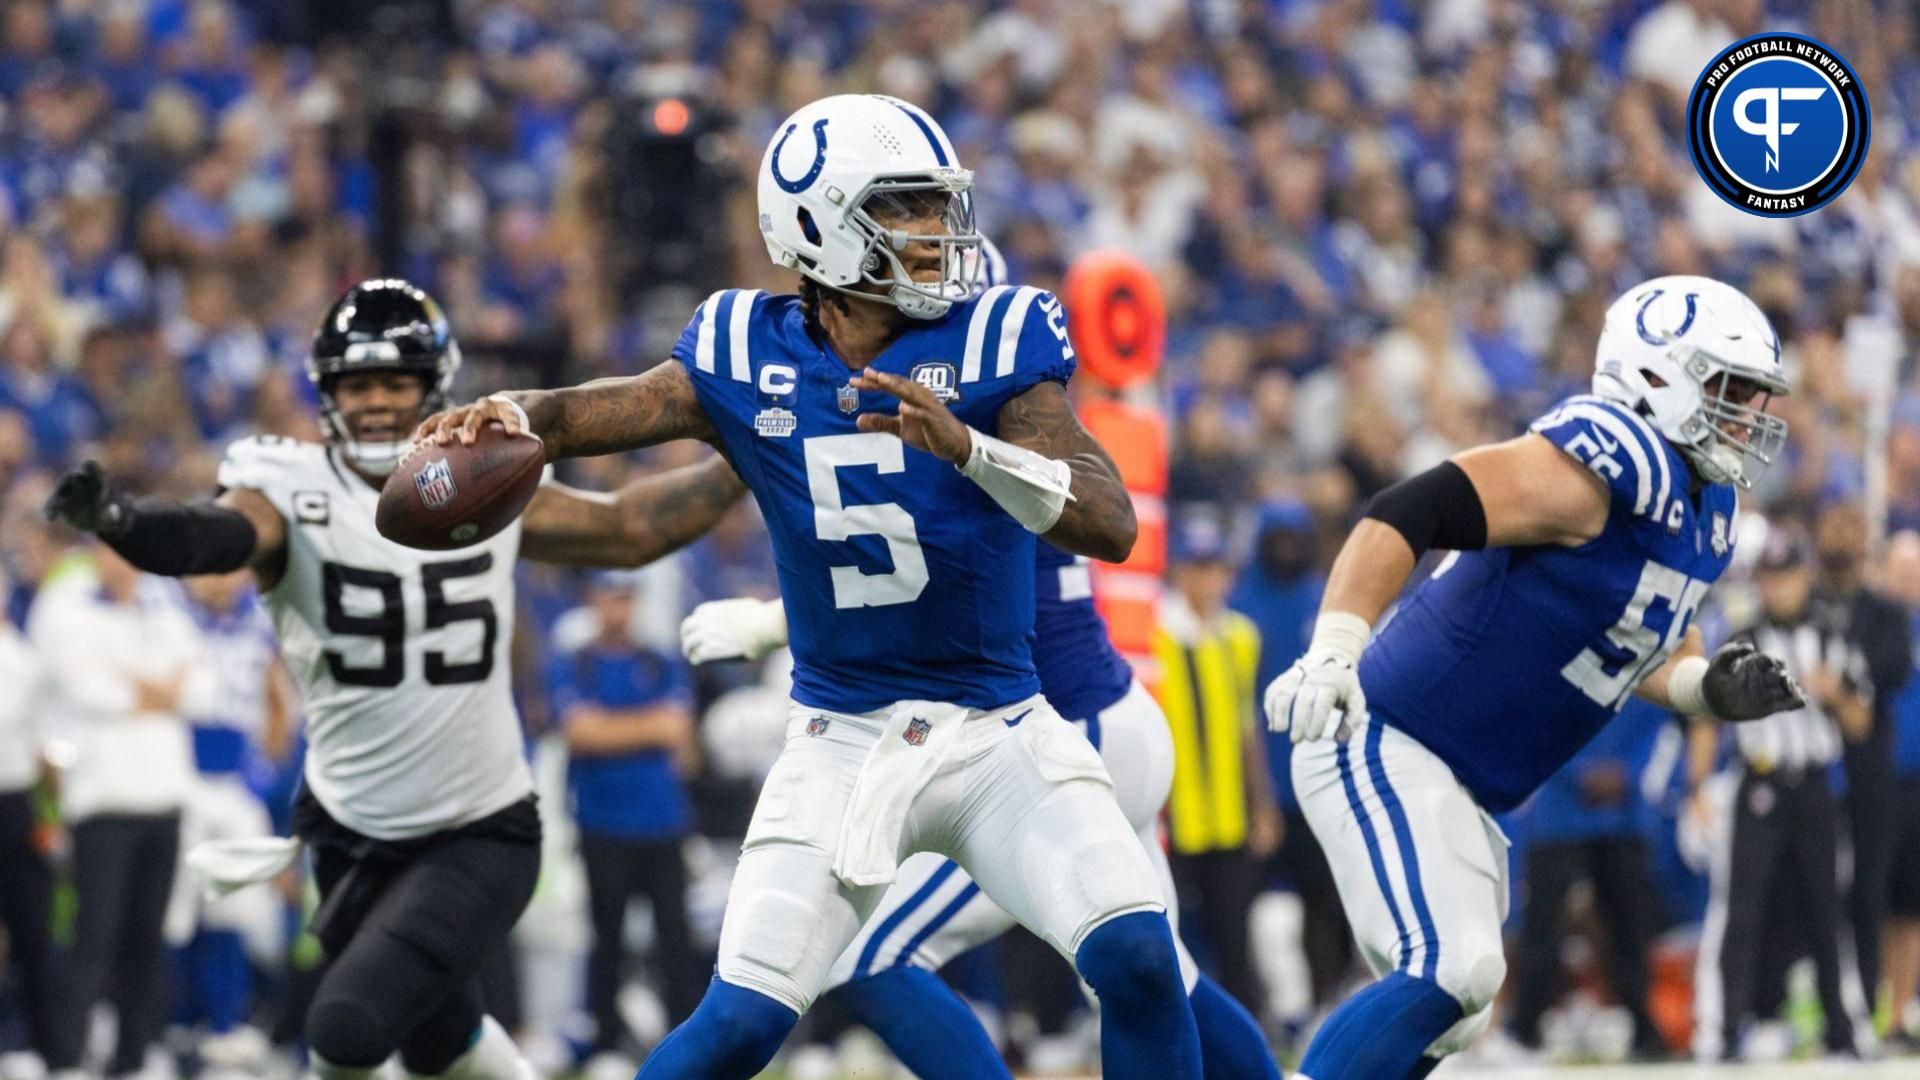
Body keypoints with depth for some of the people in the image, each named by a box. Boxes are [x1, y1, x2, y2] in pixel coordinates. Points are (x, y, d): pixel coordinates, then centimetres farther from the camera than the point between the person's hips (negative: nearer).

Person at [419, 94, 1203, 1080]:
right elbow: (582, 414, 1)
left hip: (998, 735, 0)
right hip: (842, 743, 1)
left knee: (1139, 962, -18)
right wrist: (507, 416, -23)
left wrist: (963, 445, -36)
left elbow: (1112, 525, -21)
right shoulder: (750, 355, -4)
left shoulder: (993, 342, -11)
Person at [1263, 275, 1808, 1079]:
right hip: (1385, 748, -11)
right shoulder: (1600, 467, -19)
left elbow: (1631, 646, 23)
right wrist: (1335, 650, -39)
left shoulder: (1702, 514, 11)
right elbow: (1408, 512, -28)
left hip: (1460, 793, 11)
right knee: (1449, 974, -24)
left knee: (1450, 1013, 17)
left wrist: (1709, 688, 2)